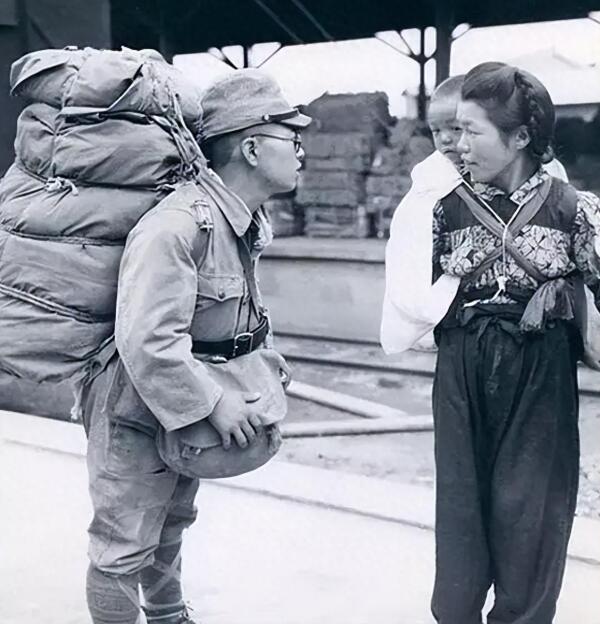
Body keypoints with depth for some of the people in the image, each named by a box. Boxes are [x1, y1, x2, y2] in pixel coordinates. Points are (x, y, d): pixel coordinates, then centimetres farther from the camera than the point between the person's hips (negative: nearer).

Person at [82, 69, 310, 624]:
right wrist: (214, 405, -29)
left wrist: (264, 358, 4)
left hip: (185, 409, 10)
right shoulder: (176, 226, -30)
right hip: (138, 412, -10)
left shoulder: (246, 219, 2)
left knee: (171, 525, 28)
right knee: (123, 550, 4)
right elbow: (146, 341, -35)